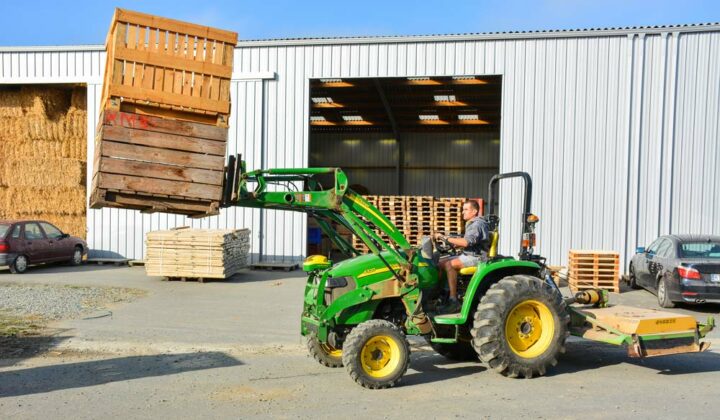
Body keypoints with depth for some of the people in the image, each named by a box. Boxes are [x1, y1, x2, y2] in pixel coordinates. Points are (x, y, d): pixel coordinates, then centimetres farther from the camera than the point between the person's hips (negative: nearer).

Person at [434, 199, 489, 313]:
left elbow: (466, 242, -29)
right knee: (441, 263, -1)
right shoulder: (471, 224, 19)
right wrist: (455, 244, 0)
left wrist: (446, 238, -27)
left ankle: (454, 301, -27)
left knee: (450, 265, -29)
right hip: (468, 255, 10)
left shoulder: (478, 224, -15)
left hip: (477, 257, -10)